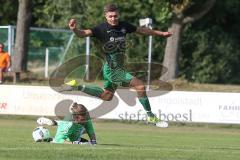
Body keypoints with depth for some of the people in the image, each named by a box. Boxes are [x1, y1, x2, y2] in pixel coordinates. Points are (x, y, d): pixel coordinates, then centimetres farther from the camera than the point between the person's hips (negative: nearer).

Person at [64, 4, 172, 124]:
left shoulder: (124, 26, 4)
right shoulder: (102, 28, -14)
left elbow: (141, 30, 17)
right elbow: (84, 33, -23)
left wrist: (161, 33, 26)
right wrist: (74, 29, -46)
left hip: (120, 68, 8)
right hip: (112, 69, -8)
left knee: (107, 96, 22)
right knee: (140, 86, -14)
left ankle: (78, 87, 32)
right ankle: (150, 116, -2)